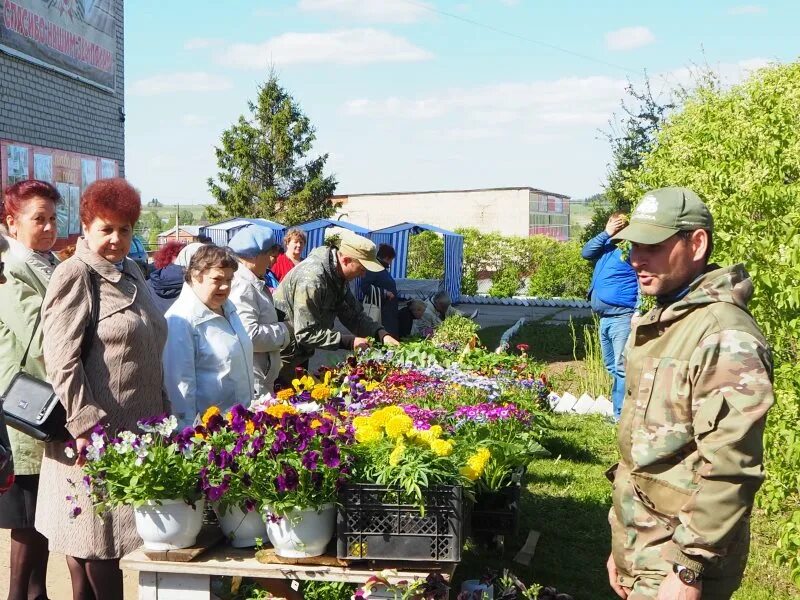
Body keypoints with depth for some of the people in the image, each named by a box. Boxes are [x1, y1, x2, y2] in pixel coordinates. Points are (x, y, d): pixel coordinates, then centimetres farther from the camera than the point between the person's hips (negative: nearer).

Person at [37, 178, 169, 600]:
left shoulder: (131, 272, 15)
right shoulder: (74, 275, -9)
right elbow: (61, 359, -16)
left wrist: (162, 412, 20)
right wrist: (86, 424, -22)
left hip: (136, 427, 8)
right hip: (94, 436, -8)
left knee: (113, 535, 12)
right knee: (94, 543, 0)